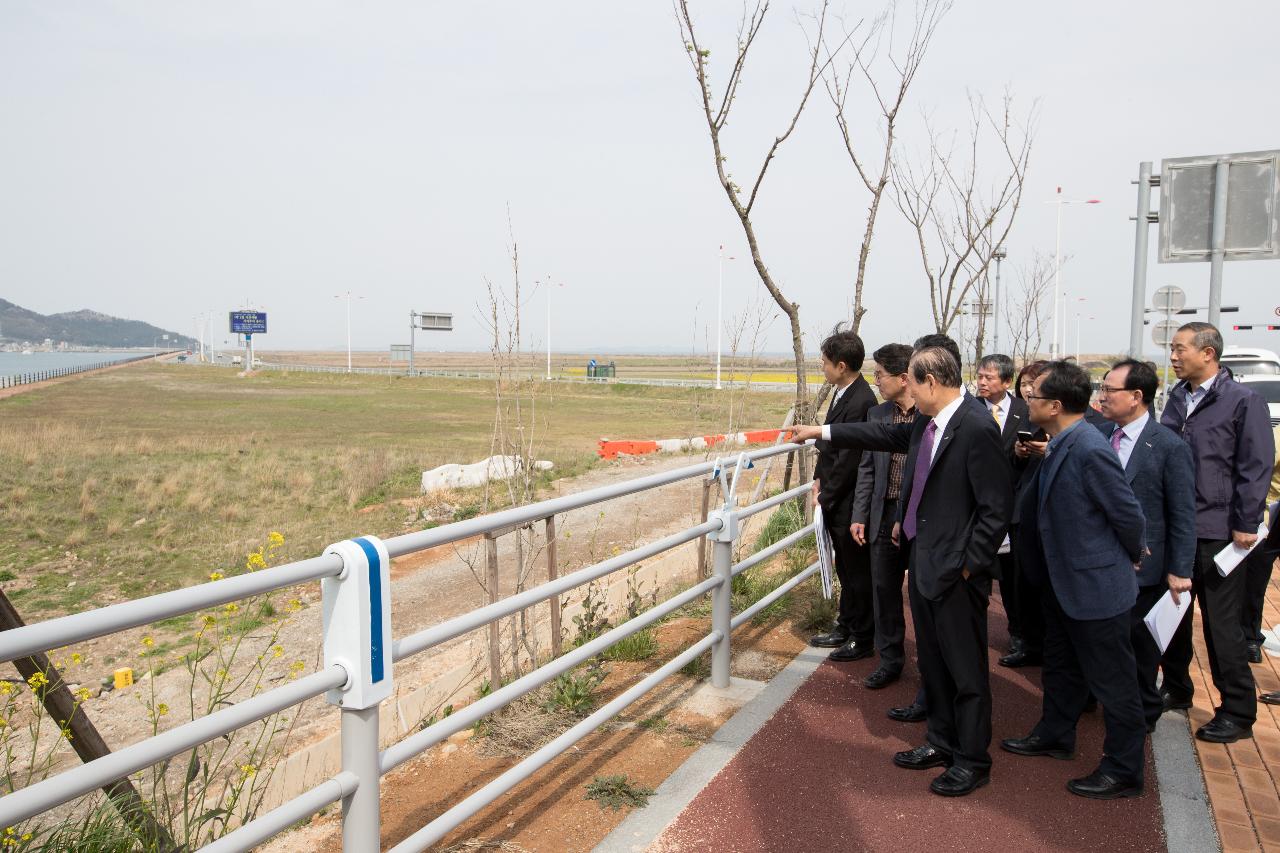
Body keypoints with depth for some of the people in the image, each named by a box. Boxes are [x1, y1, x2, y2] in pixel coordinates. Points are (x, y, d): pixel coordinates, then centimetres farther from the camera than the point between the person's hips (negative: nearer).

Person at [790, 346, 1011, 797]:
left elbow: (996, 508, -20)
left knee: (965, 667, 6)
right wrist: (823, 432, 27)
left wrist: (969, 564, -16)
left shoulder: (977, 429, -21)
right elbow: (890, 435, 24)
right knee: (932, 661, 20)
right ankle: (942, 741, 37)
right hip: (922, 558, 9)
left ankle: (972, 760, 22)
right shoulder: (927, 421, 5)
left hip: (955, 569, -9)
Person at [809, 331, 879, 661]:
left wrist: (826, 496, -12)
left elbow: (849, 459, -21)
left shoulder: (861, 401, -23)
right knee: (845, 569, 21)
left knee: (858, 572, 5)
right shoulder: (842, 393, 7)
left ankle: (863, 639, 19)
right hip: (834, 500, 9)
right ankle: (846, 627, 35)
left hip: (848, 503, -9)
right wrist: (819, 479, 6)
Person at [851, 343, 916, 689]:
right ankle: (890, 660, 27)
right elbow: (867, 468, 9)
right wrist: (859, 515, 6)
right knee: (884, 589, 11)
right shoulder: (877, 414, 6)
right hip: (885, 515, 5)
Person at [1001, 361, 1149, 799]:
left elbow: (1128, 513, -19)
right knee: (1060, 667, 25)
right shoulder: (1060, 444, 1)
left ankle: (1123, 771, 22)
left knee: (1112, 681, 7)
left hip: (1095, 586, -10)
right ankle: (1055, 735, 44)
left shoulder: (1089, 450, -26)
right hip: (1063, 582, 10)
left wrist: (1131, 557, -4)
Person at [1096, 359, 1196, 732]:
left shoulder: (1170, 446, -13)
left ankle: (1143, 711, 31)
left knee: (1139, 642, 11)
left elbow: (1182, 515, -11)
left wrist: (1179, 571, -11)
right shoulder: (1100, 435, 1)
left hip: (1142, 565, -4)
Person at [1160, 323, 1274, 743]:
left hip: (1216, 531, -6)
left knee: (1222, 626, 1)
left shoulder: (1243, 401, -8)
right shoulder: (1177, 398, 10)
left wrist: (1245, 526, -13)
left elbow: (1257, 467, -10)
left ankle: (1238, 712, 14)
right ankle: (1176, 688, 31)